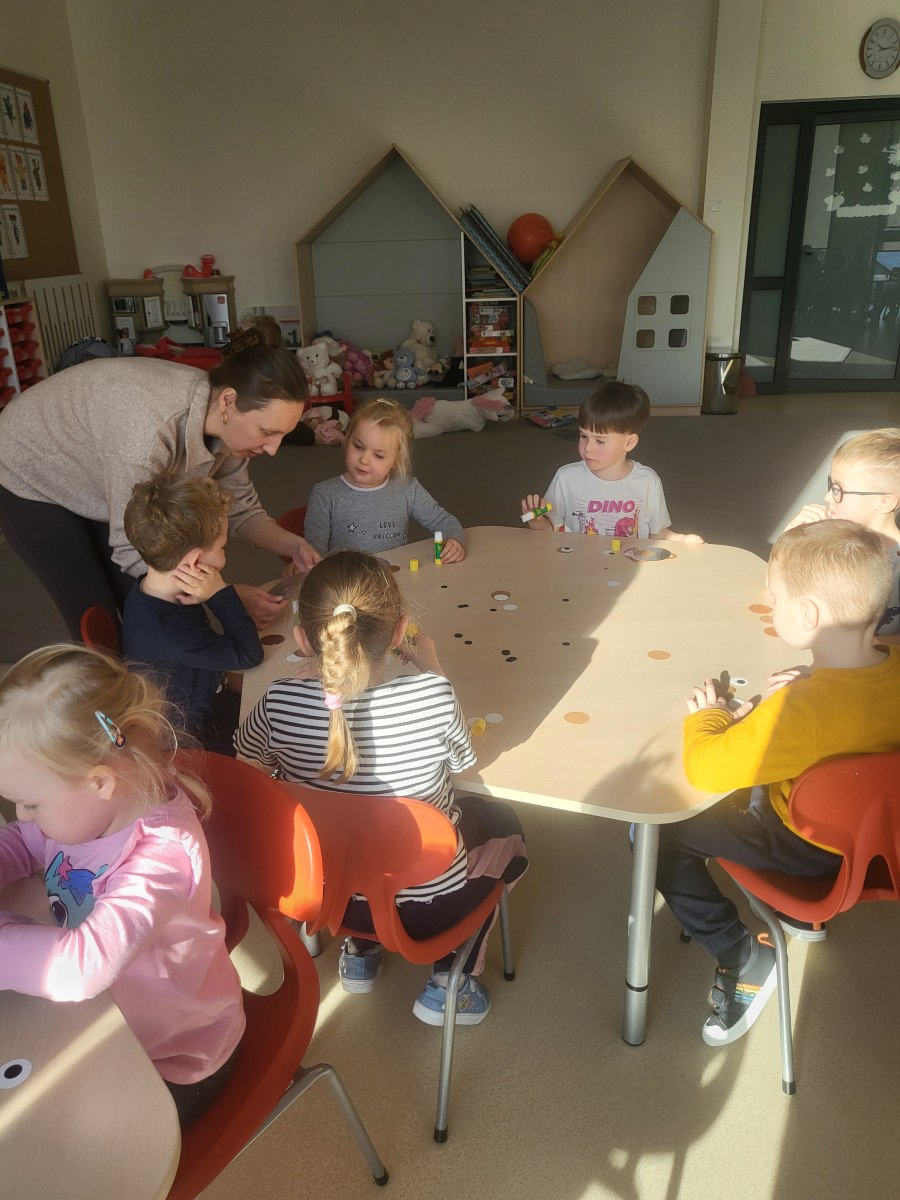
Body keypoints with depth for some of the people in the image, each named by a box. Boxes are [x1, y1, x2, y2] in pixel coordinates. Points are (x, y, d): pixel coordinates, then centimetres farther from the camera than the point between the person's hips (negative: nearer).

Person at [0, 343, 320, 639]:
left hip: (97, 482, 6)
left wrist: (292, 546, -24)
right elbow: (134, 550, -36)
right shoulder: (147, 427, -43)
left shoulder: (226, 423, -21)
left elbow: (240, 507, -6)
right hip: (31, 480, -6)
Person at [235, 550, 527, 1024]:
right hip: (430, 905, -3)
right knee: (503, 825, 26)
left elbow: (248, 764, 0)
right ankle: (450, 983, 23)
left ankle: (361, 951, 37)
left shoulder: (278, 704, -22)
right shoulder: (432, 694, -29)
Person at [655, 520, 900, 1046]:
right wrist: (813, 687, 1)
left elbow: (703, 769, -35)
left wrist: (707, 716, -17)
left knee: (656, 834, -3)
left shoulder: (798, 711, -40)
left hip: (810, 847, -8)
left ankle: (742, 957, 3)